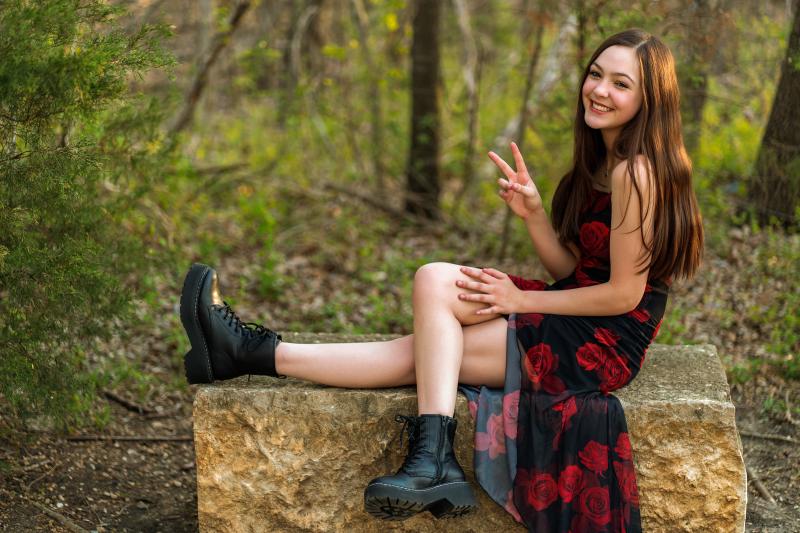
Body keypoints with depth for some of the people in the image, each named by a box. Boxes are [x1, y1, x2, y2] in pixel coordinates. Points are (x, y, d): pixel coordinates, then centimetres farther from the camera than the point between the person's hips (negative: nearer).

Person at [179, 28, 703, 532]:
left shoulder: (636, 170, -17)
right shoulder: (602, 163, 13)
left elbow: (623, 293, -18)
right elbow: (571, 271, 8)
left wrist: (521, 300, -12)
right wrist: (533, 212, -9)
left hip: (602, 343, -9)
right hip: (577, 321, 9)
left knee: (426, 350, -16)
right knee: (434, 279, -7)